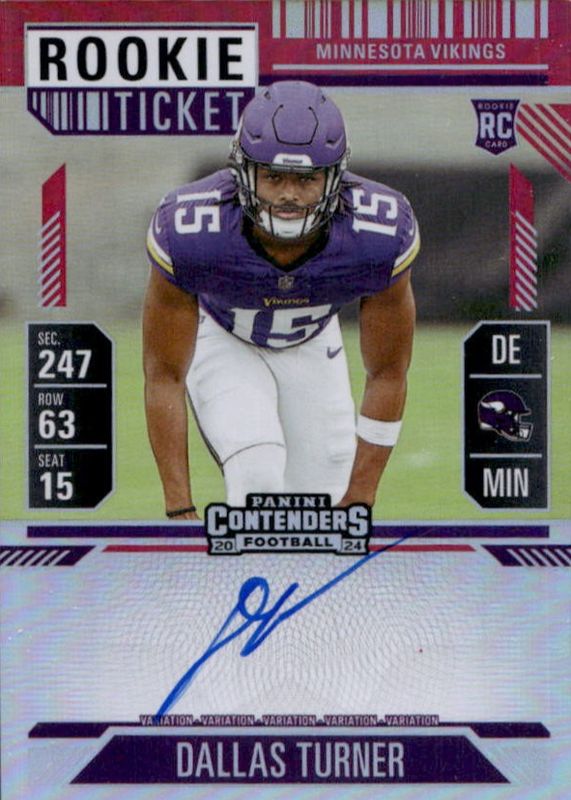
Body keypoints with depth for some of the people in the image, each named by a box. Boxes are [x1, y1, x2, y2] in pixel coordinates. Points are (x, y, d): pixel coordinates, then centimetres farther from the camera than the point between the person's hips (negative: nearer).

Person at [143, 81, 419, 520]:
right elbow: (165, 376, -24)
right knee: (258, 475, -26)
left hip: (312, 342, 2)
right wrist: (180, 510, -26)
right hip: (219, 336, -2)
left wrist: (358, 501, -19)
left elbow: (387, 375, -19)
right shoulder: (190, 233, -38)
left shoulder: (380, 235, -34)